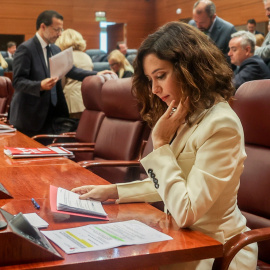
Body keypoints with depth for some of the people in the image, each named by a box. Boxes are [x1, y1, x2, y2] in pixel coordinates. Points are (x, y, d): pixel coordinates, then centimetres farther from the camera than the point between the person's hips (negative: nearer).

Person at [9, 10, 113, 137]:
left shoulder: (55, 49, 12)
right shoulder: (25, 49, -12)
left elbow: (70, 70, 8)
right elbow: (18, 81, -17)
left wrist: (97, 74, -3)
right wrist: (40, 86, -32)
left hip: (51, 111, 7)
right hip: (30, 115, -7)